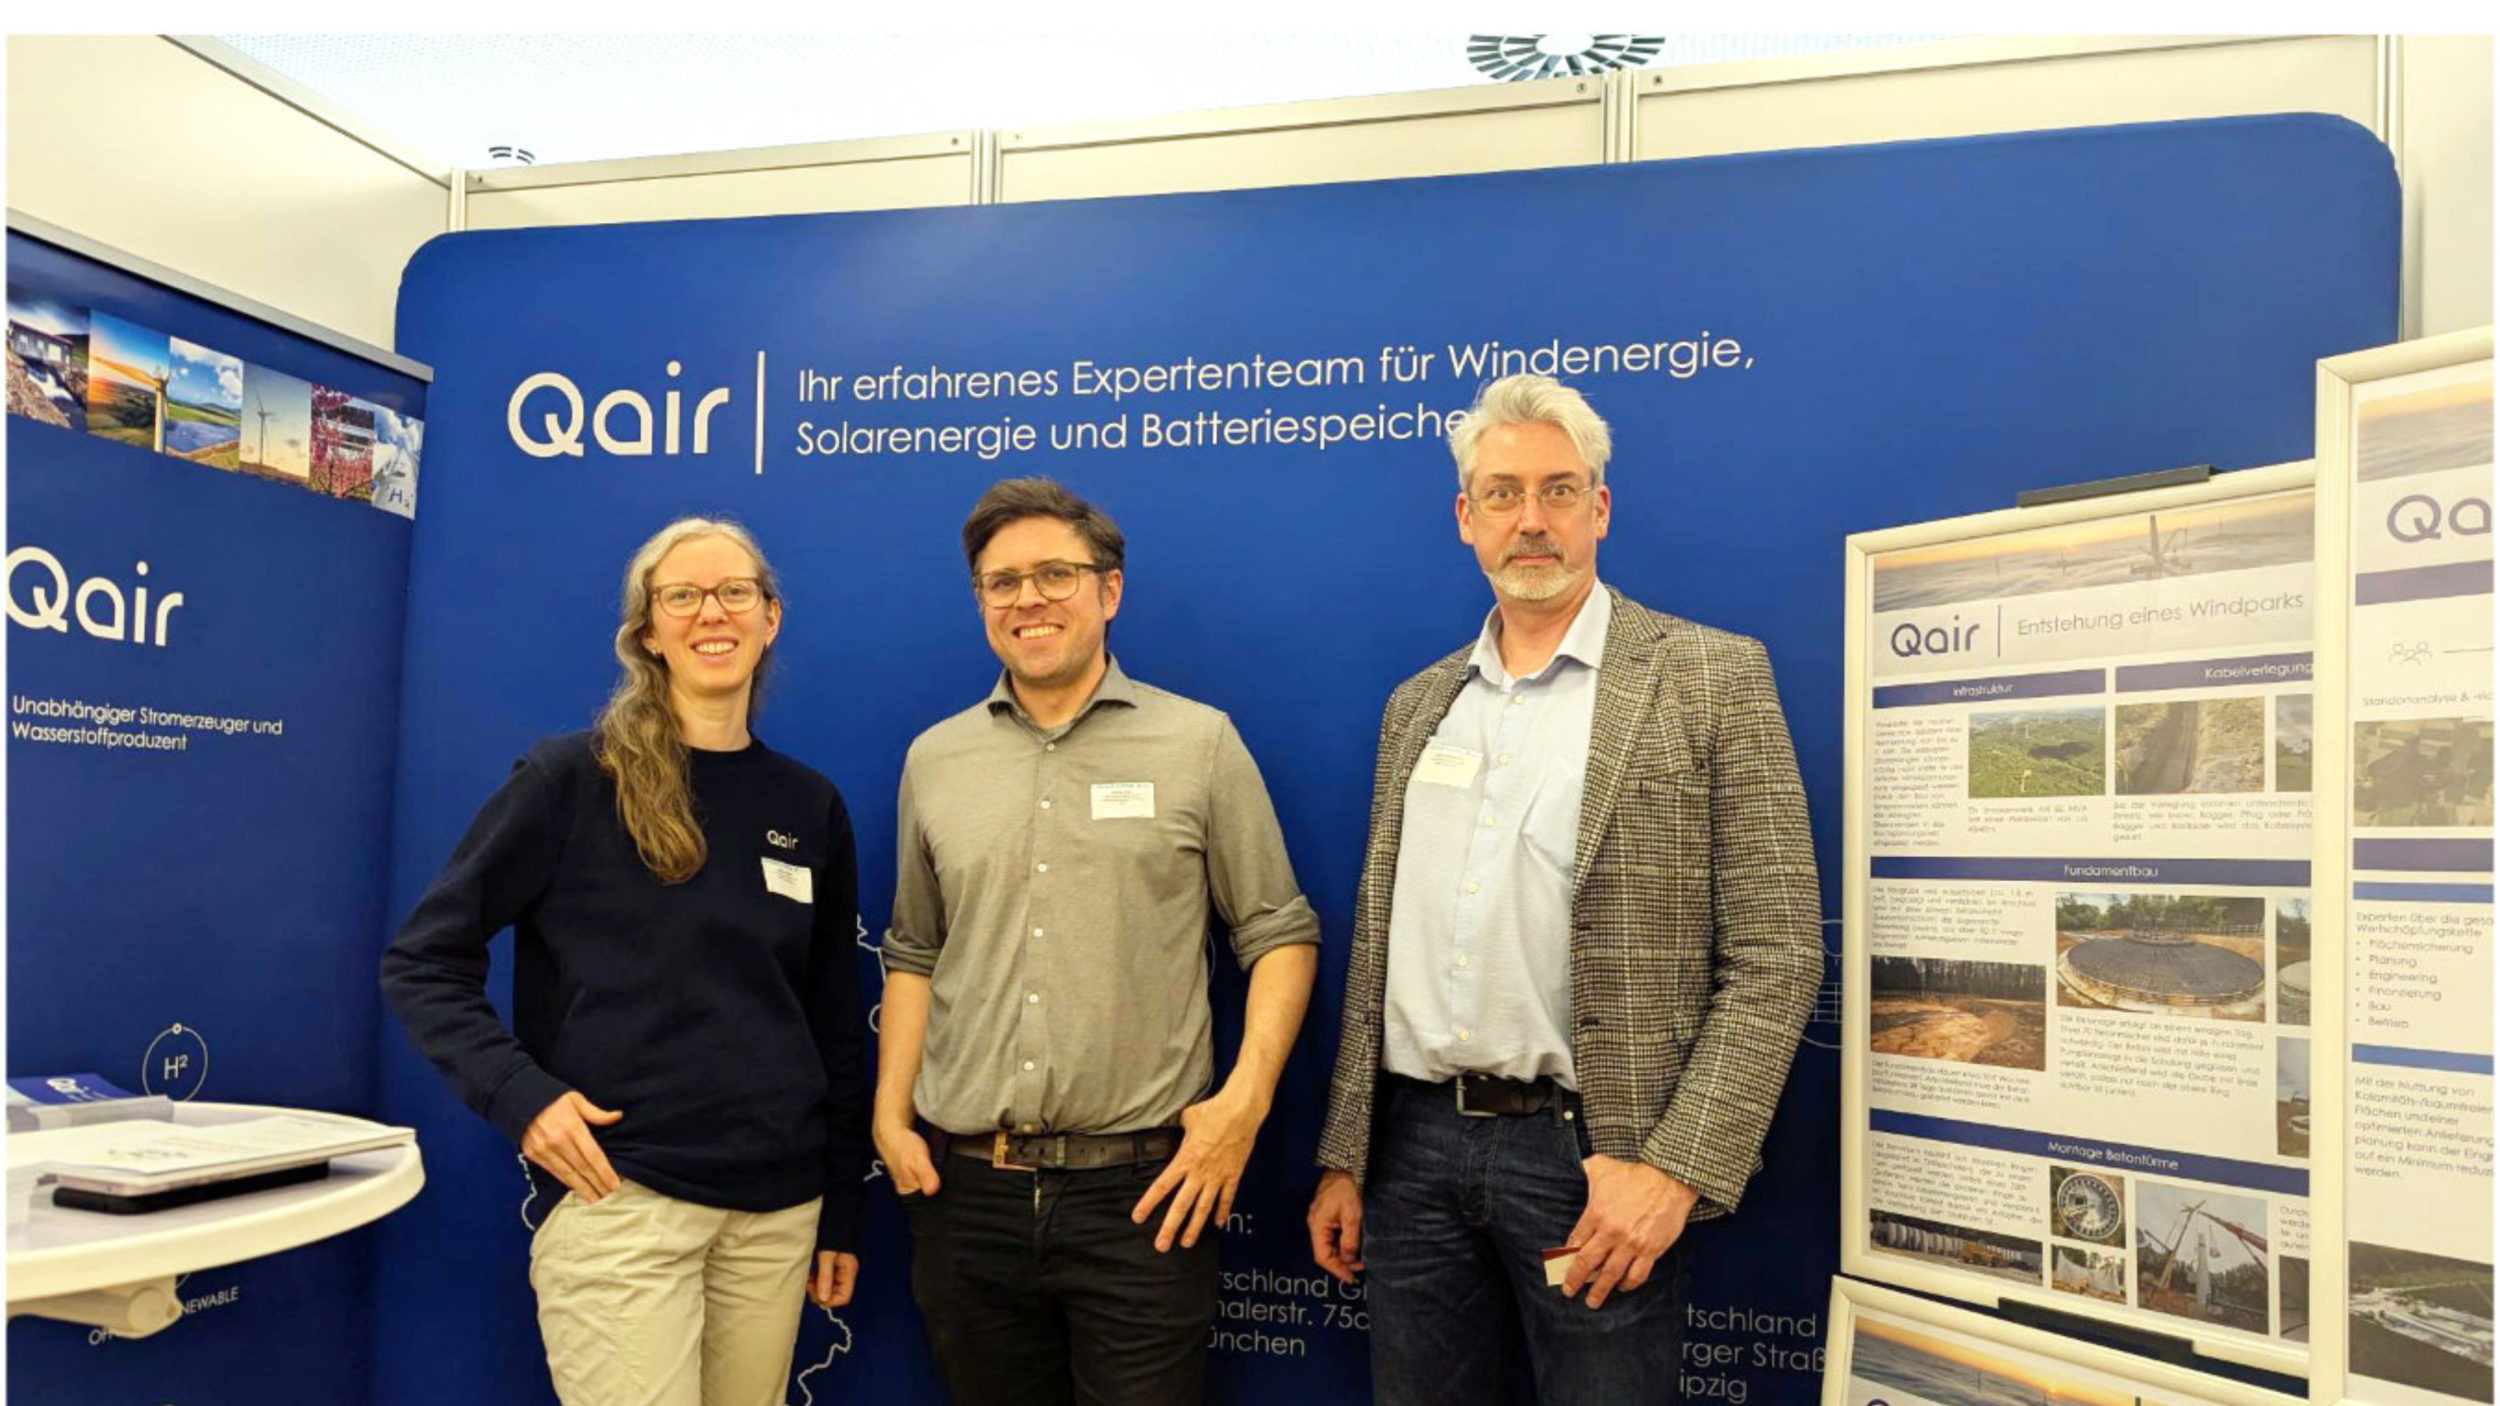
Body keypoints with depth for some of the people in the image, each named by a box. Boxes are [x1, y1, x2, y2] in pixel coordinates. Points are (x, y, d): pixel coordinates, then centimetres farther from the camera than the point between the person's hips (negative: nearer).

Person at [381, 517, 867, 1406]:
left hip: (777, 1208, 4)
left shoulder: (811, 807, 7)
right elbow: (422, 960, -1)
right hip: (618, 1196, -4)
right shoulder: (571, 778, -5)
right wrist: (518, 1093, -15)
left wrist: (840, 1211, 11)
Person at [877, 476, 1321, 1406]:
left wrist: (1245, 1100, -10)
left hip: (1144, 1193, -3)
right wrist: (890, 1117, 6)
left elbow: (1280, 935, 1)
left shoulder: (1199, 744, -1)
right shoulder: (935, 760, 9)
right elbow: (914, 955, 15)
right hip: (965, 1191, 3)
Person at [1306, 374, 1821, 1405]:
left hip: (1587, 1155, -4)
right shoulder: (1418, 703, 12)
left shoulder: (1709, 678, -4)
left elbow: (1776, 954, -8)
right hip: (1415, 1143, 5)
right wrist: (1342, 1160, 11)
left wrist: (1675, 1168, -16)